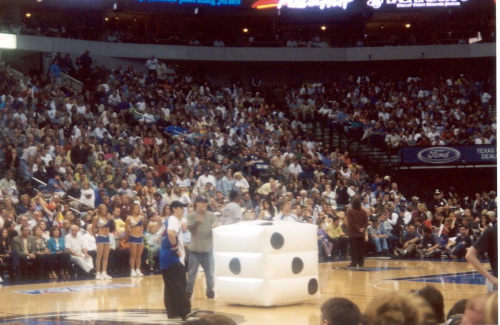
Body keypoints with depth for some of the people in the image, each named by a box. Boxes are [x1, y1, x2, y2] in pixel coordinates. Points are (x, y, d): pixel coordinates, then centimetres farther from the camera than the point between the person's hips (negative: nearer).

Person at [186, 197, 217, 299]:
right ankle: (188, 291, 16)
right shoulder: (191, 216, -1)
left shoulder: (211, 215, 3)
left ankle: (210, 291, 15)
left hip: (208, 248, 1)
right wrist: (197, 221, -30)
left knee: (209, 272, 6)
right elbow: (189, 228, -12)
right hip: (195, 248, -1)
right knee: (192, 272, 8)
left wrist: (215, 226, -22)